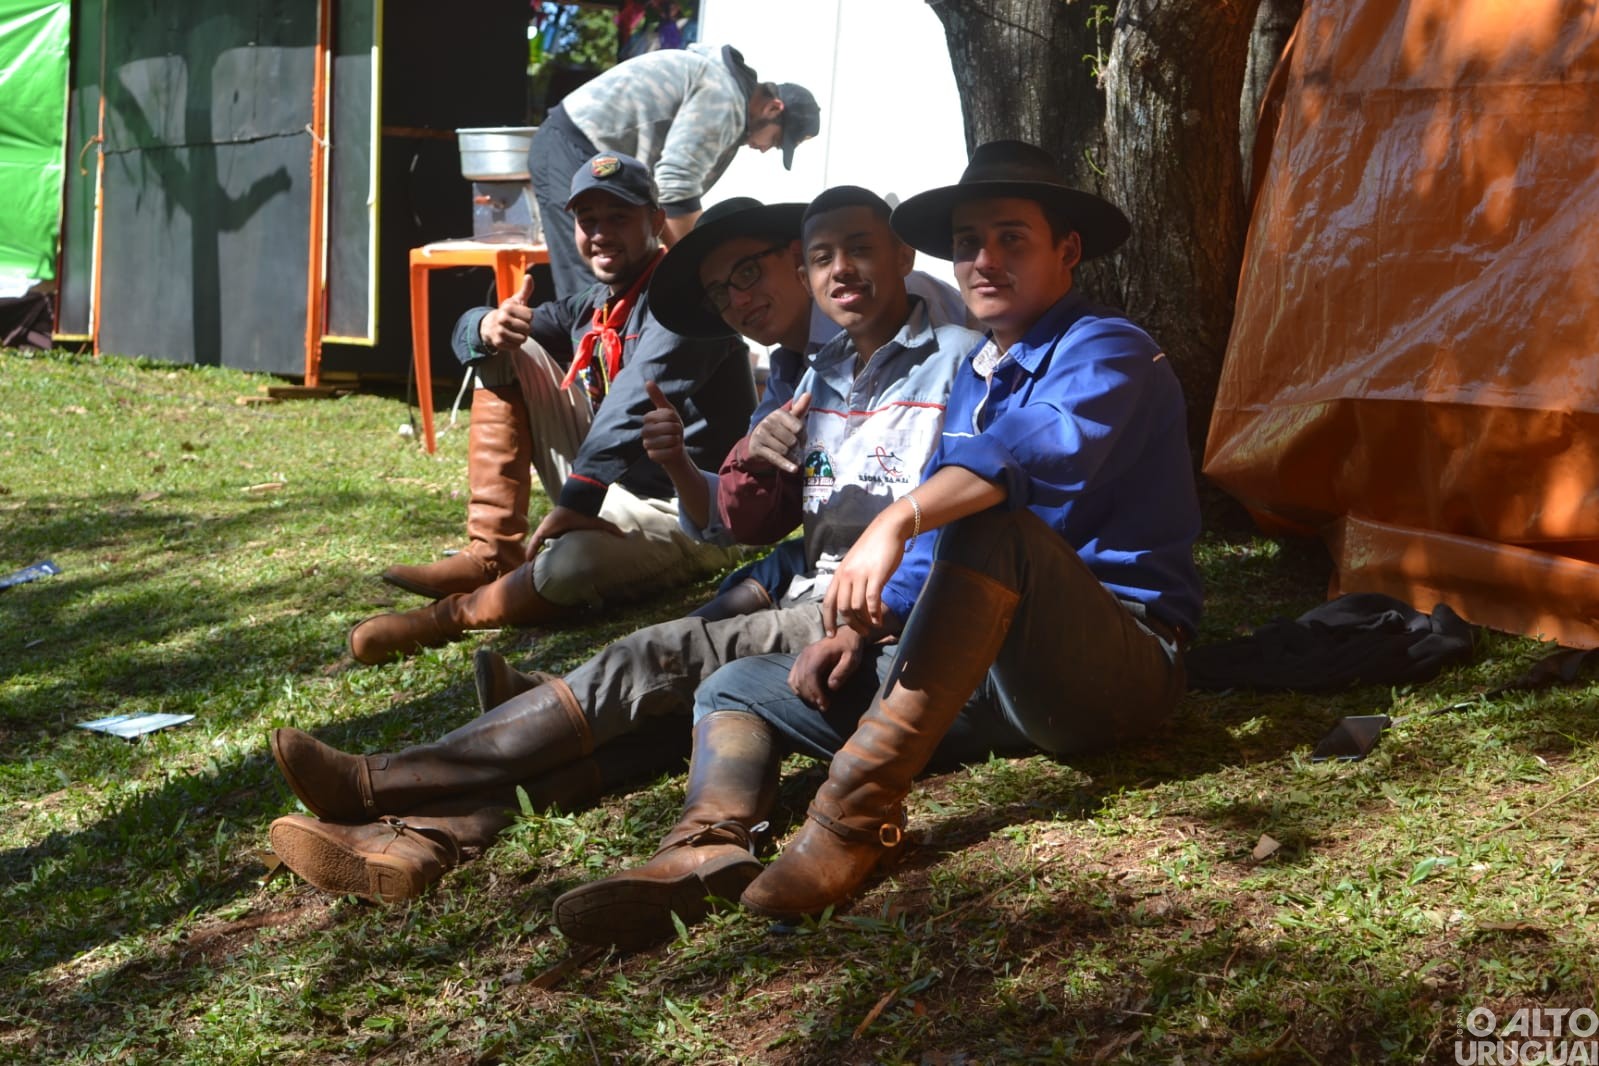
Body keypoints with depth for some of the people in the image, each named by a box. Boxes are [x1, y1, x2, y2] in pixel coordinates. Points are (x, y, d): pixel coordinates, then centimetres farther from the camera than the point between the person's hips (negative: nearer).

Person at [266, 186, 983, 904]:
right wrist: (753, 460, -4)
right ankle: (433, 830, -35)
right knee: (656, 702, -17)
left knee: (664, 658, -22)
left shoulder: (956, 361, -2)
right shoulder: (821, 375, 22)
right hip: (812, 602, 7)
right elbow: (749, 523, 21)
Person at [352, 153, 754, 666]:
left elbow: (637, 407, -29)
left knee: (569, 564, -41)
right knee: (506, 356, 4)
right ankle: (491, 556, -4)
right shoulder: (594, 306, 11)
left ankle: (450, 617, -11)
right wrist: (487, 327, -15)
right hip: (605, 488, 8)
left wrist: (577, 499, -39)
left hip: (688, 515, -8)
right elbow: (469, 333, 11)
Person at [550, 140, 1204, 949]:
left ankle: (862, 803, -40)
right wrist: (867, 626, 7)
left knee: (991, 524, -38)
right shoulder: (974, 375, 21)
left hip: (1120, 662, -8)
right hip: (981, 668, 8)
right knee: (737, 687, 1)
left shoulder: (1105, 352, -5)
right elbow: (934, 544, 25)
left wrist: (898, 520, -40)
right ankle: (708, 848, -33)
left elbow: (1049, 443, -30)